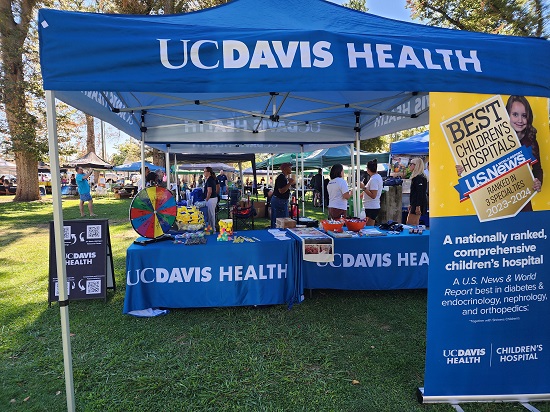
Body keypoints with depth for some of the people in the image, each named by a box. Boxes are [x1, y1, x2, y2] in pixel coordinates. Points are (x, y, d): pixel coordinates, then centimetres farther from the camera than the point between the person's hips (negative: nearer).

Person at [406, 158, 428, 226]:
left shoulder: (419, 178, -14)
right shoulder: (415, 177, 17)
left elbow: (420, 193, -20)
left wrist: (418, 206, -24)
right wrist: (411, 204, 24)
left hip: (418, 204, -11)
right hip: (414, 204, 11)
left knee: (411, 224, -10)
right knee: (408, 223, 12)